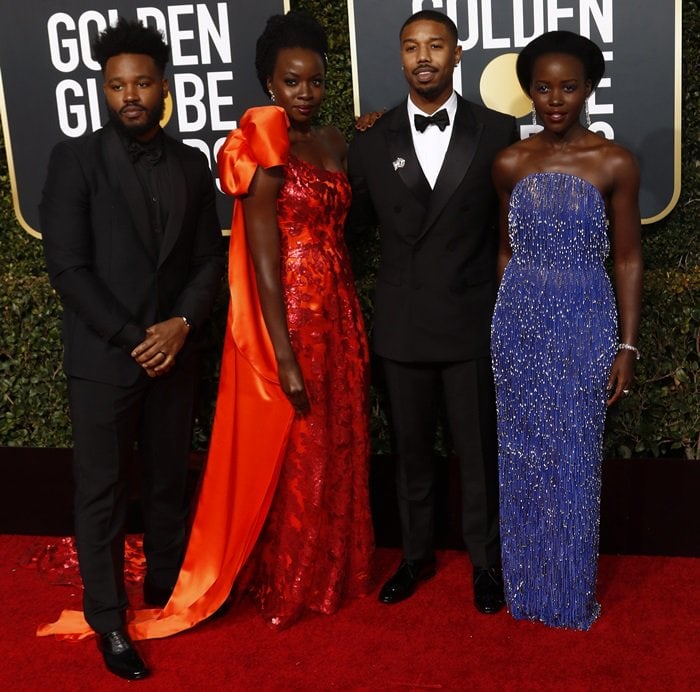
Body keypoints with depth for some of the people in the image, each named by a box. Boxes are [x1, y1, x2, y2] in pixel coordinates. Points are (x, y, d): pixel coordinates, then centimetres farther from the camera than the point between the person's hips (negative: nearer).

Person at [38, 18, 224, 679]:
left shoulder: (191, 165, 7)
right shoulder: (75, 158, -4)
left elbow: (209, 258, 8)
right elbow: (68, 266, -10)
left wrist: (183, 322, -10)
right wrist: (132, 340, -13)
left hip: (174, 352, 4)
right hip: (103, 357, -3)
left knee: (169, 482, 13)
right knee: (101, 493, 5)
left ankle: (165, 591, 31)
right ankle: (109, 622, 18)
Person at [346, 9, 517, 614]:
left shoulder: (498, 132, -2)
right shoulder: (373, 143, 2)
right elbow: (354, 223, 11)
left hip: (474, 322, -1)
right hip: (403, 325, 2)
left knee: (479, 449, 10)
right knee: (411, 449, 15)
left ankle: (486, 561, 30)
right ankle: (416, 555, 34)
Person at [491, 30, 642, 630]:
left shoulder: (614, 163, -6)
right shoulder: (510, 164, 1)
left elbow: (627, 259, -3)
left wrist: (627, 344, -5)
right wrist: (508, 319, 13)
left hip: (585, 322, -2)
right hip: (520, 322, 3)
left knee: (574, 459, 5)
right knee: (523, 457, 10)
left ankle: (572, 592, 23)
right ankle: (527, 586, 27)